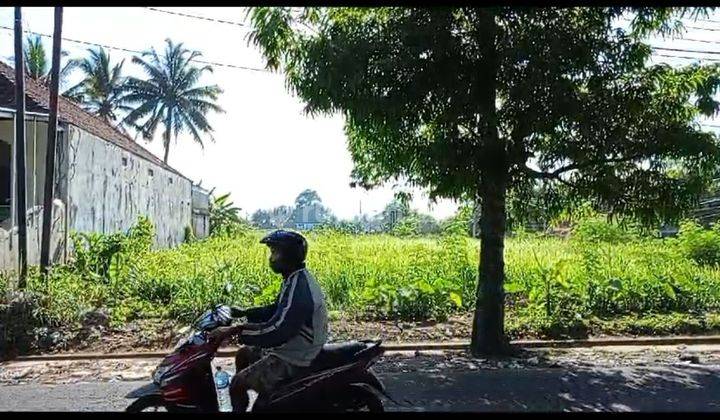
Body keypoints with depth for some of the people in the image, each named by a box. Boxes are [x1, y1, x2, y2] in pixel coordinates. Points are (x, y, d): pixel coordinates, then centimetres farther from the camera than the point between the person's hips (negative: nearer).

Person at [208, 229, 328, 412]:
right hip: (291, 347, 11)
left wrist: (234, 330, -29)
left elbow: (277, 330, -34)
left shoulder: (299, 287, -29)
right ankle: (240, 402, 33)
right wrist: (244, 313, 13)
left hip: (293, 361, -11)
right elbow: (276, 310, 18)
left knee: (237, 383, -10)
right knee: (243, 354, 23)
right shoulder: (294, 279, 4)